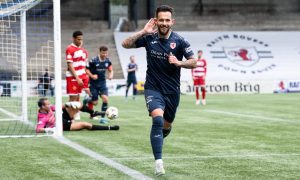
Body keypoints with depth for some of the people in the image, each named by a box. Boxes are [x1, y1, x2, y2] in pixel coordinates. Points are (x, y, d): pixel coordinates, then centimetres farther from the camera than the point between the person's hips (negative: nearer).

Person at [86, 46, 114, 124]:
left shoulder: (107, 61, -1)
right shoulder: (93, 60, -16)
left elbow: (111, 70, 11)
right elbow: (86, 69, -9)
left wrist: (111, 75, -11)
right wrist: (92, 76, -24)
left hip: (102, 83, 3)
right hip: (93, 83, -3)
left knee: (105, 99, -16)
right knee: (95, 102, -1)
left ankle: (102, 117, -3)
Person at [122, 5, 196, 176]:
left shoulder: (179, 41, -8)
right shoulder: (149, 38, -5)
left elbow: (193, 62, -3)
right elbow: (126, 44, -8)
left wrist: (179, 63, -22)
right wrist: (143, 31, -17)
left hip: (172, 90, 2)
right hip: (153, 88, -2)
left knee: (166, 126, 16)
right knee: (158, 119, -25)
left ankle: (158, 138, 53)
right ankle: (159, 162, -24)